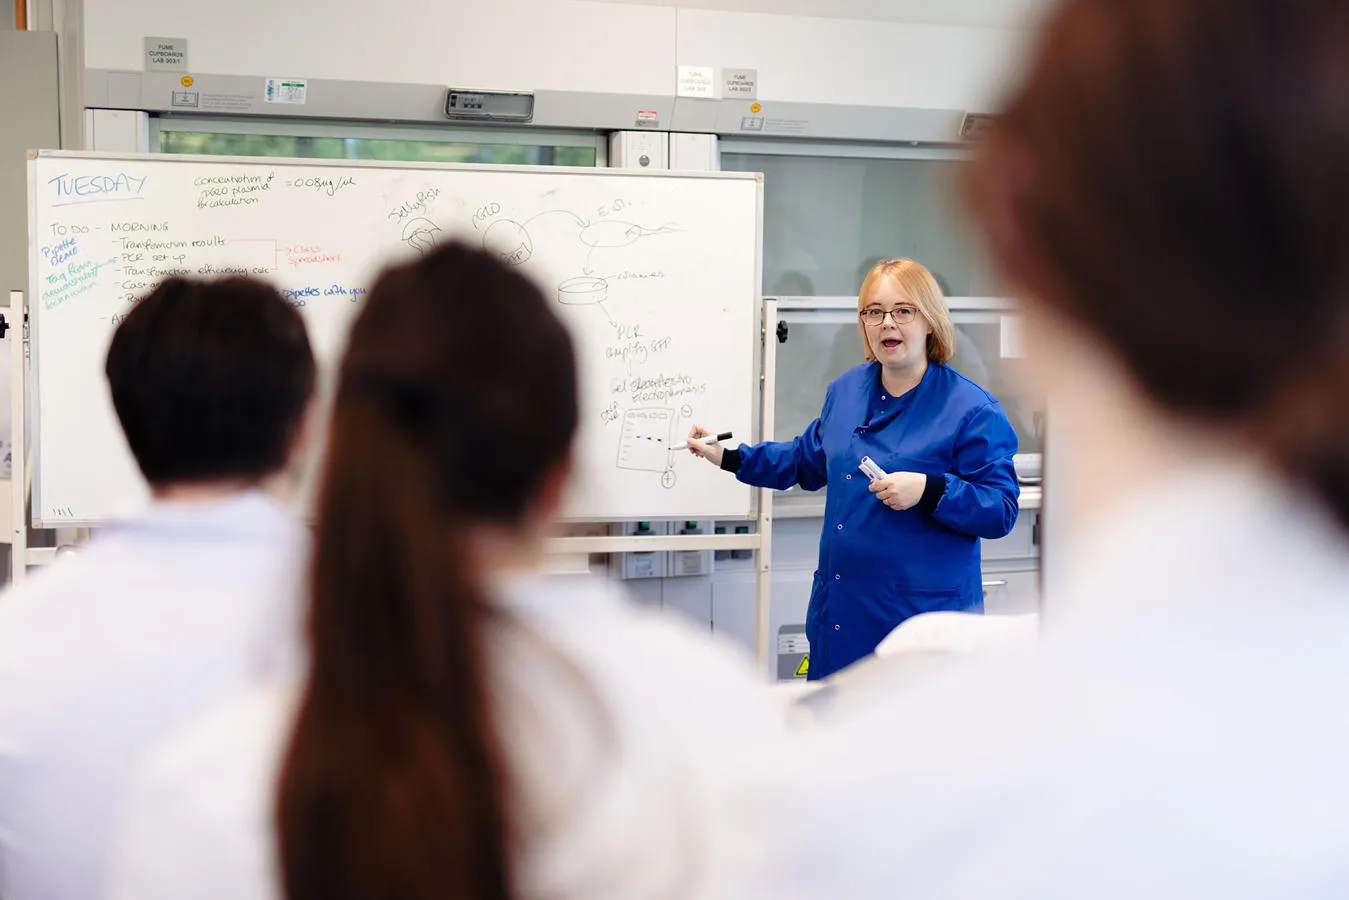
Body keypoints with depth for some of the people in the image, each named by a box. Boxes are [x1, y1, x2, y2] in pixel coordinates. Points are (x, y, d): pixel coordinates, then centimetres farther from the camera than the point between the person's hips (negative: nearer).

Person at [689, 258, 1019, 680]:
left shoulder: (972, 410, -11)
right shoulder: (845, 390, 10)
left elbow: (1001, 511, -12)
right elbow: (808, 460, 27)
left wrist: (928, 490, -25)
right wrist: (728, 456, 23)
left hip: (922, 614, -6)